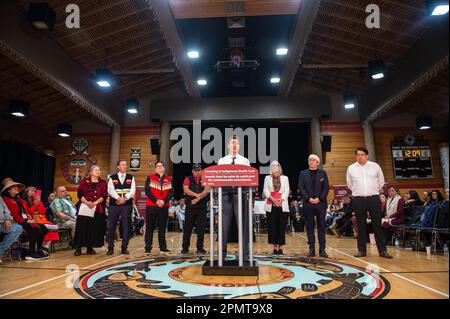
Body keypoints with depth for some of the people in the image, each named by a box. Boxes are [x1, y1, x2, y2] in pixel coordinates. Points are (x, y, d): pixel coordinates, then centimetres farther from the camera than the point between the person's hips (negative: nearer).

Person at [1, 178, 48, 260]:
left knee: (43, 229, -8)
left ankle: (39, 250, 1)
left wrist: (30, 219, -1)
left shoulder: (19, 199, 21)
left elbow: (27, 211, 19)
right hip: (17, 222, -8)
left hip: (26, 221, 8)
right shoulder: (6, 200, -5)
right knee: (35, 229, -29)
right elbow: (13, 215, -15)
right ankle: (31, 253, -22)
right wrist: (26, 221, -19)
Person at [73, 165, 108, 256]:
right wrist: (87, 202, -12)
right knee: (82, 228, -3)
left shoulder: (103, 183, 10)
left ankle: (90, 247, 12)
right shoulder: (84, 181, 8)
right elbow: (80, 193, 1)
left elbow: (104, 195, 1)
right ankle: (78, 248, 4)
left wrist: (95, 202, -12)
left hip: (97, 209, 1)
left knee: (94, 228, 2)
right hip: (84, 207, -1)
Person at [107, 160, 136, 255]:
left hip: (127, 204, 1)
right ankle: (110, 248, 11)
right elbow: (110, 190, -4)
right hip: (114, 204, 0)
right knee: (111, 226, 1)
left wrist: (125, 198, -15)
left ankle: (124, 248, 11)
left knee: (126, 226, 2)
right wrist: (118, 198, -18)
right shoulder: (112, 178, 9)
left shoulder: (131, 178, 10)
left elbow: (133, 190, 0)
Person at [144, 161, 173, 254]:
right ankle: (148, 248, 8)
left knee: (162, 227, 8)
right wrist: (156, 201, -13)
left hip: (164, 207, 2)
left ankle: (163, 247, 17)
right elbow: (147, 191, -4)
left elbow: (171, 192, 3)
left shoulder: (169, 179, 10)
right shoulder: (150, 178, 4)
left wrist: (164, 201, -12)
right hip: (151, 206, -2)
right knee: (150, 227, 1)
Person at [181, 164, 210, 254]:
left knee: (201, 228, 2)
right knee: (188, 227, 2)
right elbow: (186, 190, -7)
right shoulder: (188, 179, 8)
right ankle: (185, 248, 11)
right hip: (190, 207, 0)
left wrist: (198, 199, -15)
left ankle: (200, 248, 11)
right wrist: (196, 194, -20)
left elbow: (207, 190, -6)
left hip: (202, 207, 1)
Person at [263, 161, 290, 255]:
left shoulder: (285, 178, 12)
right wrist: (273, 199, -12)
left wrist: (280, 199, -12)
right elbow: (265, 190, 3)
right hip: (271, 205, 0)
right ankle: (275, 246, 8)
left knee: (281, 226, -2)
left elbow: (287, 191, 4)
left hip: (282, 205, 0)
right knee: (272, 226, -1)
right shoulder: (267, 178, 11)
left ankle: (280, 246, 6)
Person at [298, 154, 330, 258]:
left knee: (321, 226, 1)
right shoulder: (303, 173, 11)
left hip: (320, 203, 0)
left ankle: (322, 249, 7)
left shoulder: (323, 173, 11)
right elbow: (301, 188, 3)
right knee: (310, 226, 3)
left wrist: (319, 198, -10)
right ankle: (311, 249, 9)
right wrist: (308, 198, -9)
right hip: (308, 203, 0)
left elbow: (326, 187, 3)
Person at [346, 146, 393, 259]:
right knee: (361, 225, 5)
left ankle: (382, 250, 9)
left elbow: (381, 182, 15)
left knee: (377, 225, 1)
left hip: (374, 198, 0)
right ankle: (362, 250, 12)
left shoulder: (375, 166, 5)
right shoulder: (351, 168, 6)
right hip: (358, 199, 1)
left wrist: (374, 191, 13)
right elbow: (349, 184, 18)